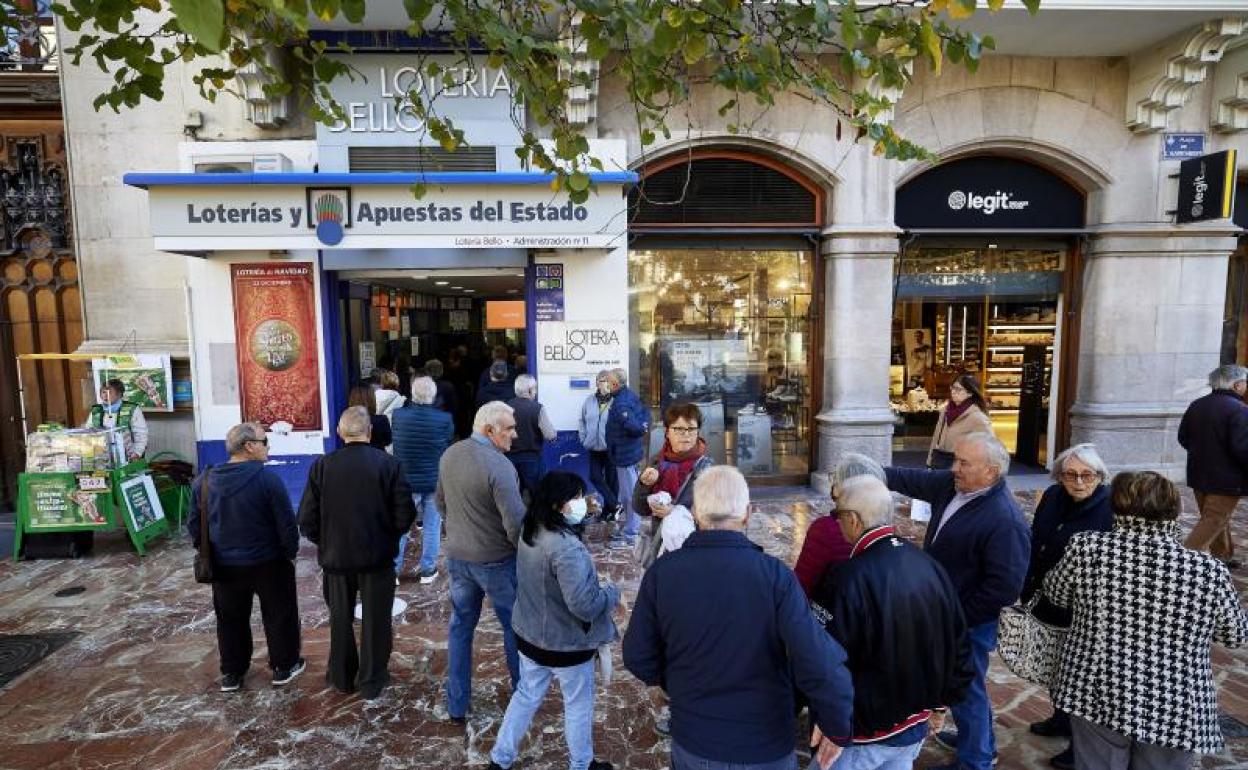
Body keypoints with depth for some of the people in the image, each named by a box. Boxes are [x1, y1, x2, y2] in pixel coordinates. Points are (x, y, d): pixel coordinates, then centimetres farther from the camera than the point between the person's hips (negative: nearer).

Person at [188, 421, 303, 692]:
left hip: (225, 566, 4)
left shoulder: (204, 481, -4)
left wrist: (208, 553, 18)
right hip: (269, 563, -4)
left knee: (231, 620, 20)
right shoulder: (268, 479, -20)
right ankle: (284, 667, 25)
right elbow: (287, 523, -17)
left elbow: (193, 524, 5)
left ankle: (231, 674, 31)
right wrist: (290, 553, -1)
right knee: (279, 616, 13)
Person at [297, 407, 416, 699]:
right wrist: (388, 535, 5)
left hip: (336, 556, 2)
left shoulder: (322, 466, -10)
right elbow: (405, 516, -15)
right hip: (378, 556, -2)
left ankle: (342, 677, 37)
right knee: (375, 620, 15)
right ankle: (372, 681, 28)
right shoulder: (388, 464, -15)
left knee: (340, 619, 21)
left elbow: (307, 521, -8)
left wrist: (325, 542, 10)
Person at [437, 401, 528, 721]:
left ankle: (456, 706, 30)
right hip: (495, 561, -6)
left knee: (460, 627, 19)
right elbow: (516, 524, -26)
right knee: (515, 626, 15)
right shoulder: (499, 466, -26)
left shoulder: (449, 455, -3)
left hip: (457, 557, 6)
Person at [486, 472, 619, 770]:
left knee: (527, 694, 27)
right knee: (578, 704, 19)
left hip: (529, 634, 7)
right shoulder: (567, 548, -34)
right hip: (566, 644, -7)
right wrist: (613, 593, -16)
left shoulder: (530, 531, -7)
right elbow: (584, 605, -34)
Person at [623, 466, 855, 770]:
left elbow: (637, 656, -6)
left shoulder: (661, 573, -16)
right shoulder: (774, 575, -22)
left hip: (692, 743, 2)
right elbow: (821, 665, -26)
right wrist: (837, 728, -8)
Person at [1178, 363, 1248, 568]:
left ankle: (1222, 556, 35)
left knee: (1213, 517, 22)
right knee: (1214, 521, -2)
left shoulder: (1196, 405, 4)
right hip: (1226, 479, -7)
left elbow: (1183, 437, 12)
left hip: (1199, 474, 7)